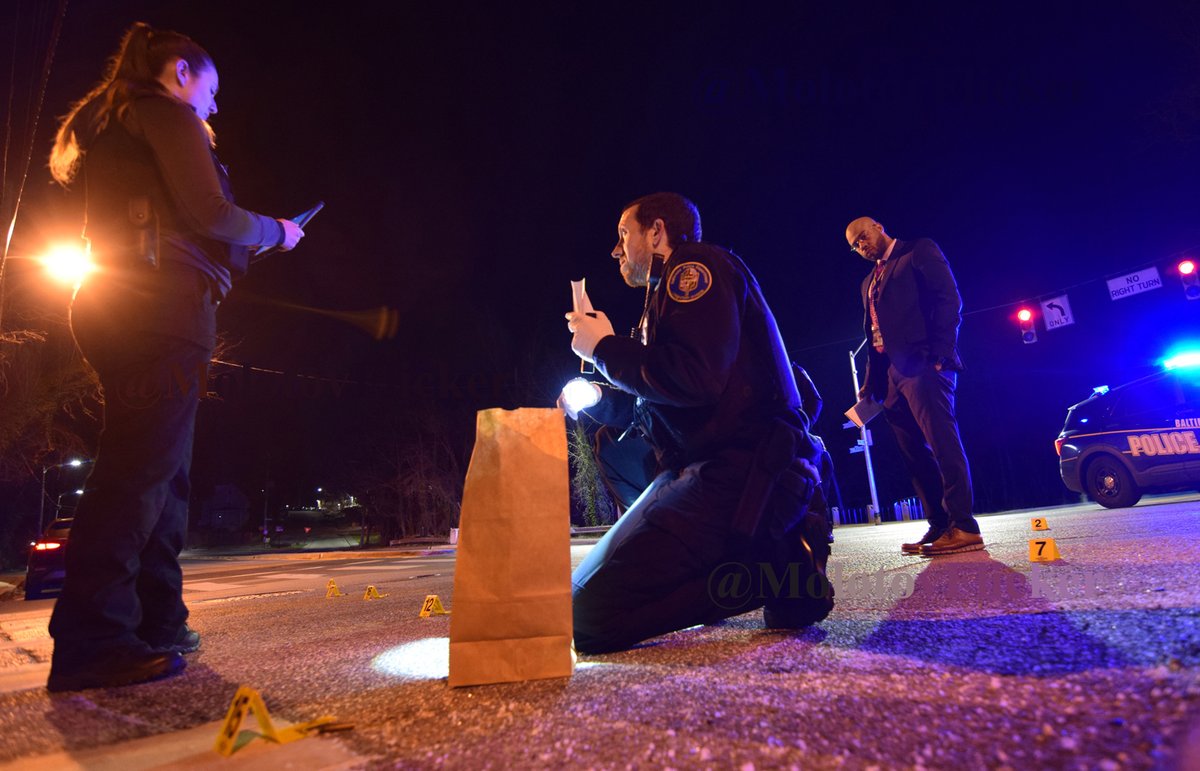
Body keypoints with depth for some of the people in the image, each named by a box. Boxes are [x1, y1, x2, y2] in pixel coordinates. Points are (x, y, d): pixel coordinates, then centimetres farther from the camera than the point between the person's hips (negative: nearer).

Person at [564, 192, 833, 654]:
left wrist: (605, 349, -7)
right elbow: (658, 410, 29)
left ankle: (774, 566, -9)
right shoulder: (675, 288, 26)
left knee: (590, 616, -19)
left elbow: (692, 378, -22)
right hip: (722, 471, 11)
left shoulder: (697, 266, -4)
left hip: (743, 473, -11)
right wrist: (597, 398, 13)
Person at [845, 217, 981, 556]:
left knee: (941, 441, -13)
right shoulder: (869, 282, 27)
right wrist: (871, 383, 14)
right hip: (892, 375, 8)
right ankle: (939, 526, 9)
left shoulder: (919, 251, 6)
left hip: (922, 364, -8)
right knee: (915, 453, 5)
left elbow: (950, 298, -6)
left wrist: (939, 351, -17)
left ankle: (963, 526, -11)